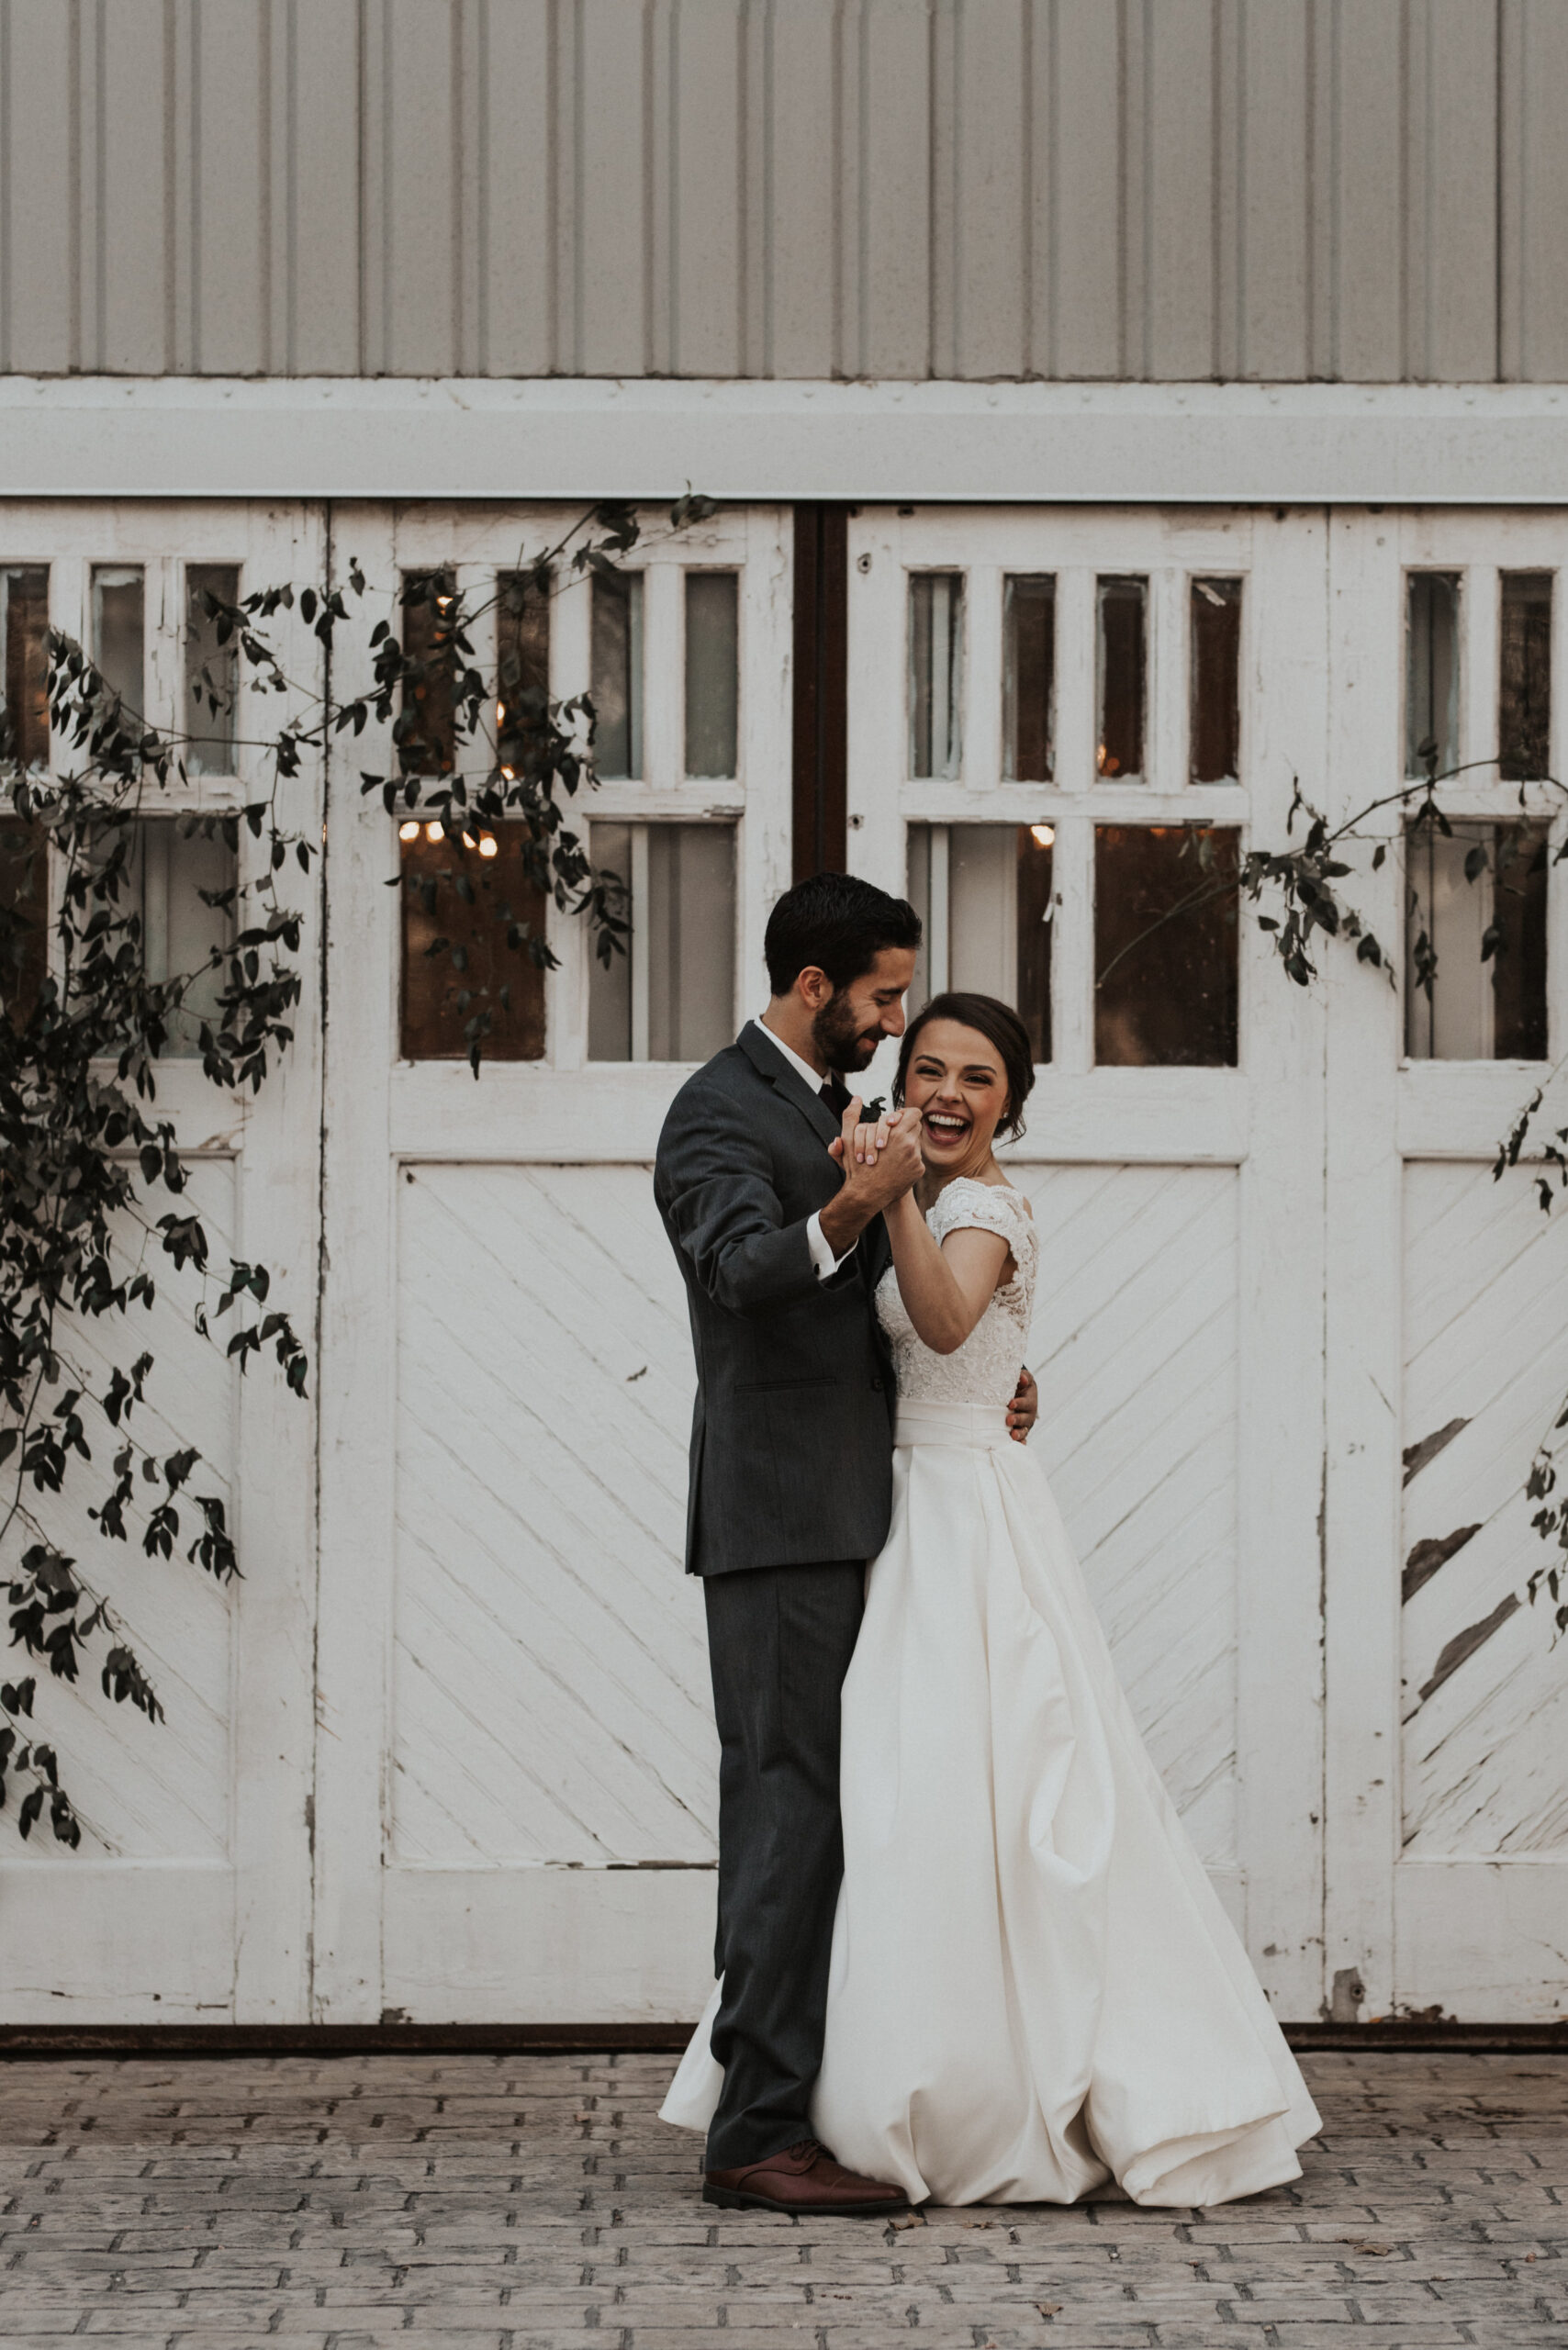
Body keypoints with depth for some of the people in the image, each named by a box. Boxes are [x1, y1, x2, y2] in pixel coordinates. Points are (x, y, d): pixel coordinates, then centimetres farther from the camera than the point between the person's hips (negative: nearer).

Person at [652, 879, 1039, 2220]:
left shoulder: (837, 1111, 20)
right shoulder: (719, 1113, -10)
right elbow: (747, 1266, -29)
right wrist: (849, 1211, -47)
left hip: (852, 1517, 10)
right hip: (780, 1518, -10)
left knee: (825, 1813, 12)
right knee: (790, 1812, -12)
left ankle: (790, 2107, 18)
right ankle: (761, 2134, -12)